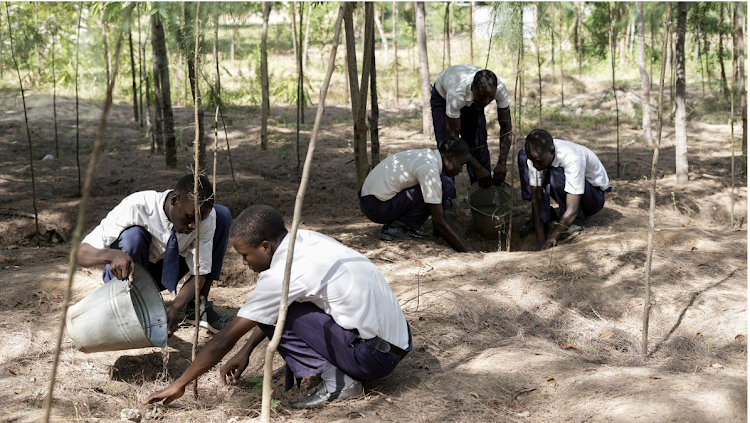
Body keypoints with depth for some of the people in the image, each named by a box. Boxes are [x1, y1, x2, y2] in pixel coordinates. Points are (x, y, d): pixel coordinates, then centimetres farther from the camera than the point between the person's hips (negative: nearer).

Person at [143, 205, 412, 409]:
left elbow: (224, 340, -12)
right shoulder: (304, 239, 4)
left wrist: (179, 385, -2)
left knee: (278, 313, -9)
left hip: (374, 356, -9)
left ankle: (335, 381, -8)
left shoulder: (281, 275, -19)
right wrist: (246, 352, 21)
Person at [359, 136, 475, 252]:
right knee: (446, 186, -13)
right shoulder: (429, 169, -19)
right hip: (377, 208, -10)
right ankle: (396, 227, -8)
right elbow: (438, 222, -20)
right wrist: (467, 250, -18)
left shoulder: (427, 155, 11)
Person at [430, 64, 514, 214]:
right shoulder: (456, 93, -46)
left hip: (471, 101, 3)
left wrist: (501, 163, -36)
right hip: (443, 97, -3)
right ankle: (447, 200, -7)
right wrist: (478, 168, -39)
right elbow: (453, 137, -38)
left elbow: (506, 126, -26)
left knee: (479, 146, -6)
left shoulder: (500, 88, -37)